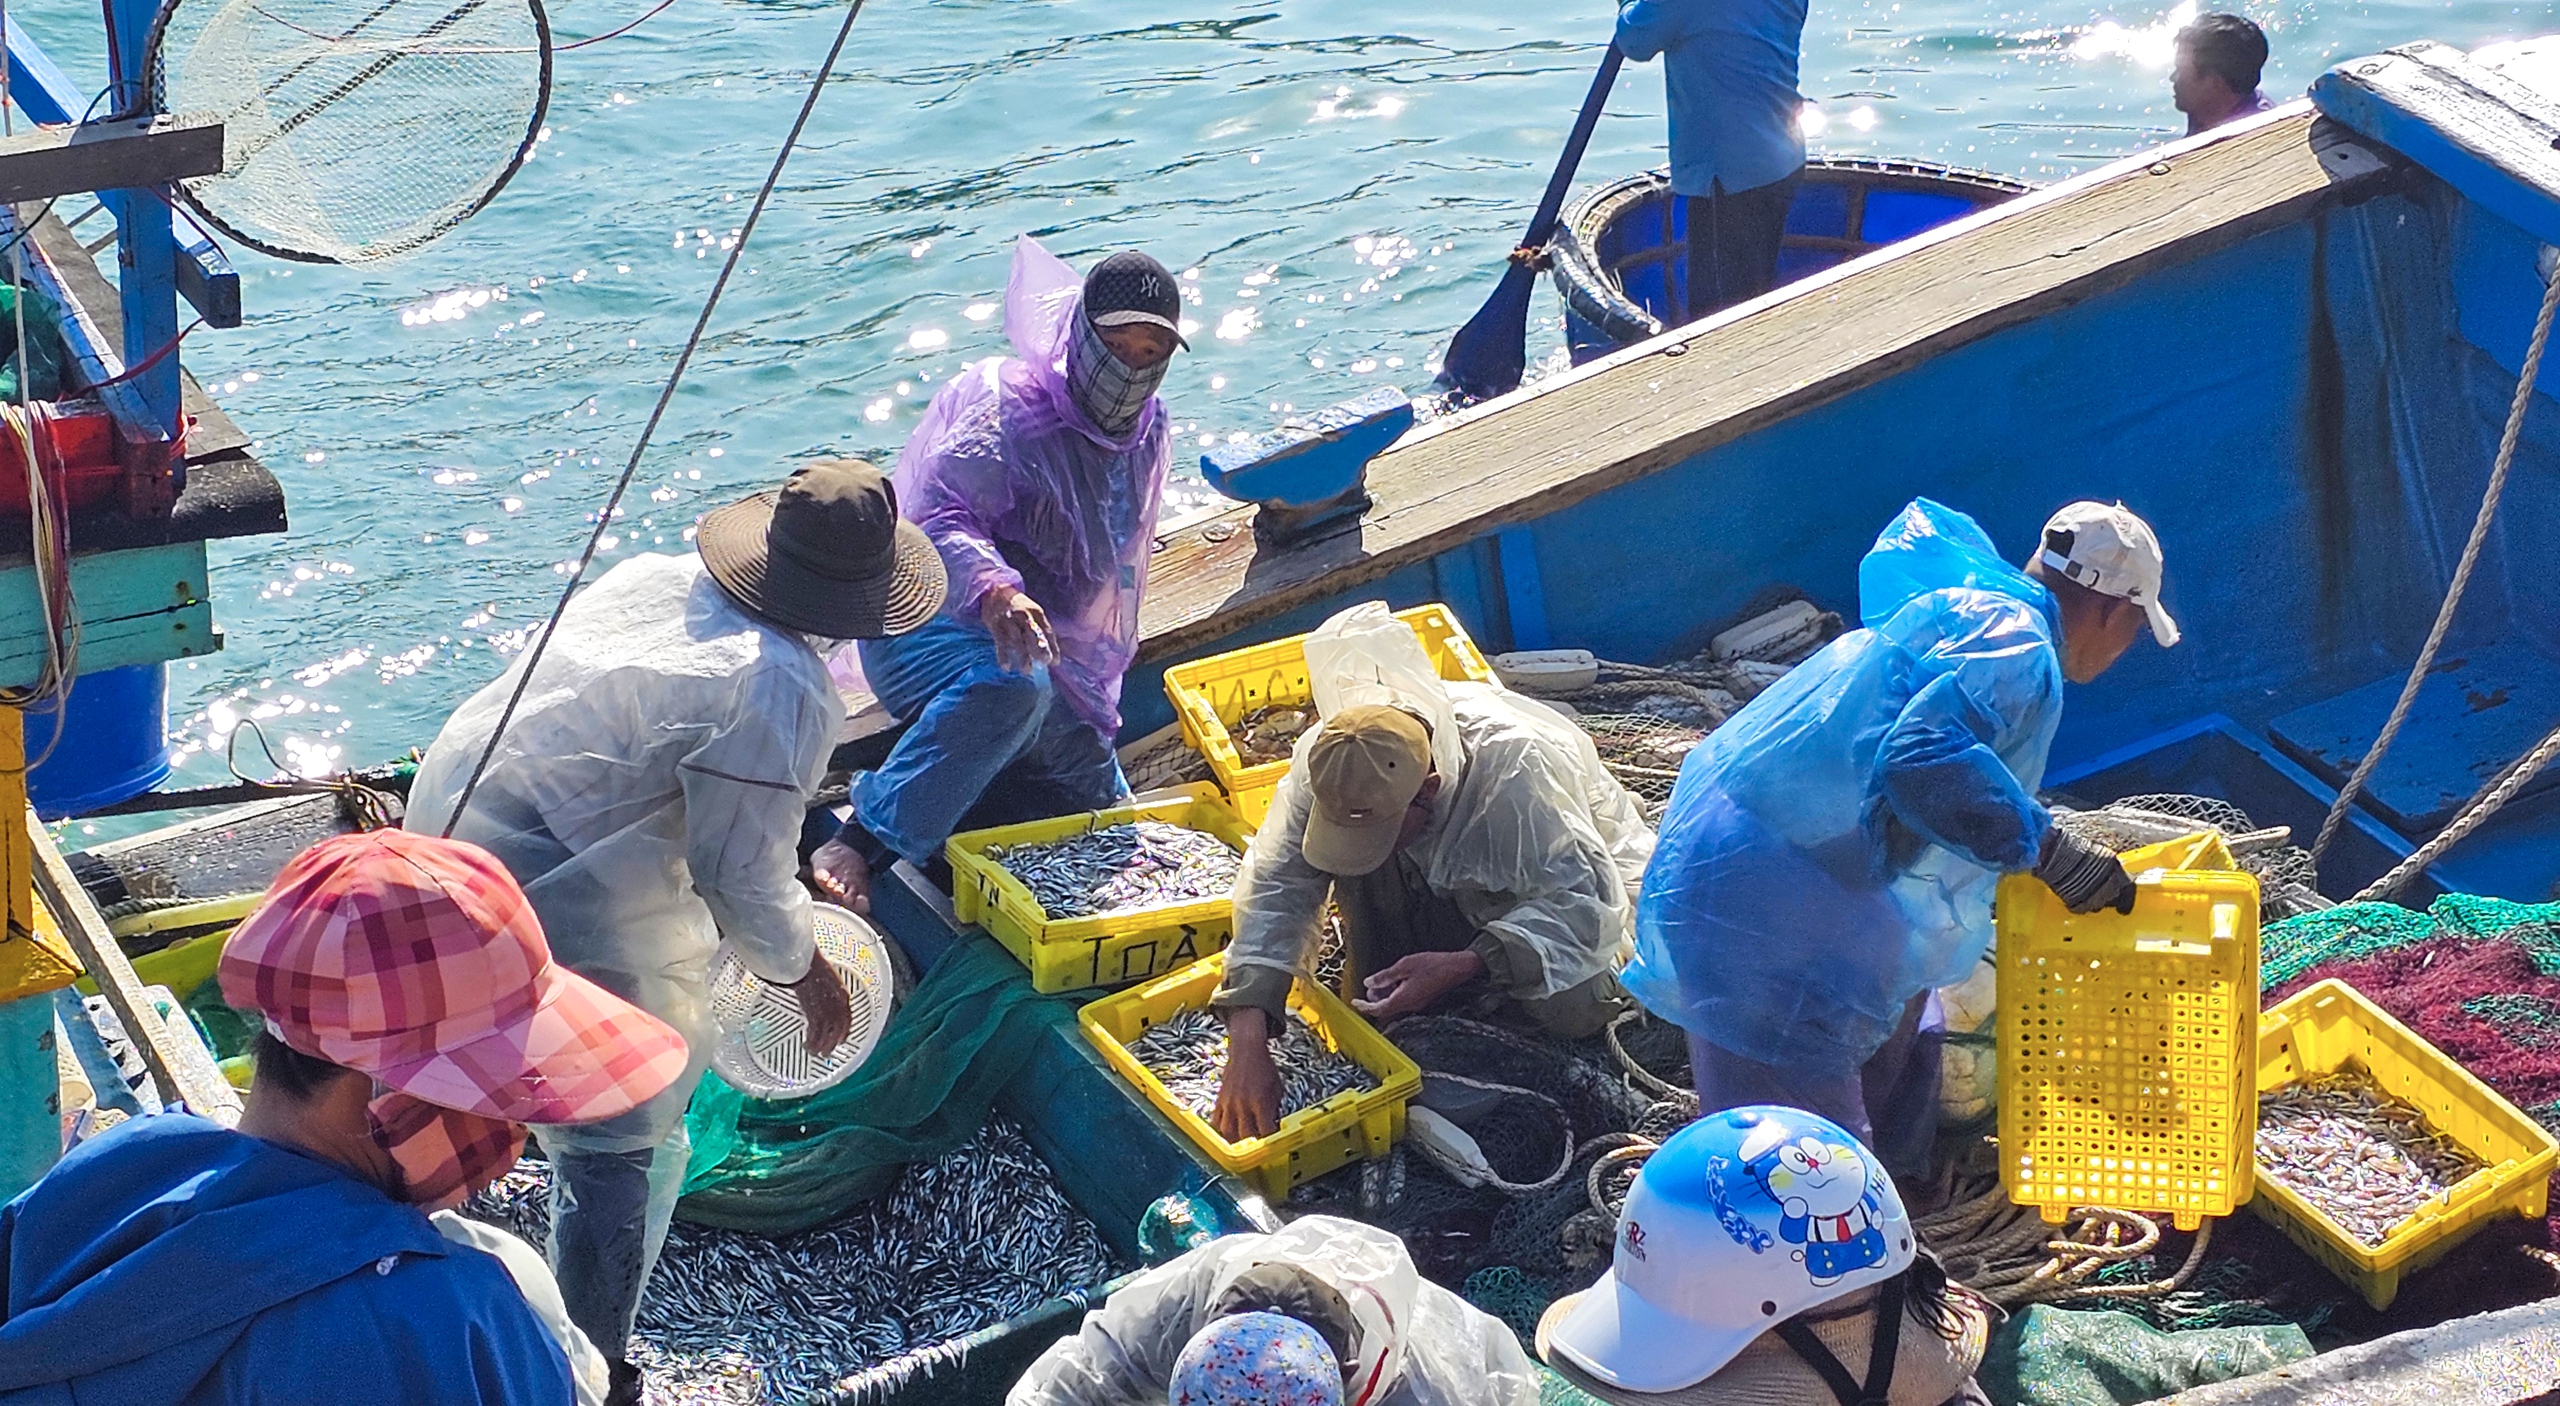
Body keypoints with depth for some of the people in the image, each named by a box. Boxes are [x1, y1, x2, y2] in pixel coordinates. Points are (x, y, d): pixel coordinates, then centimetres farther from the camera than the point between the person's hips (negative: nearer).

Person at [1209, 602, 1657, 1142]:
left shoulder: (1517, 772, -42)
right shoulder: (1328, 759, -29)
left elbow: (1587, 905, -38)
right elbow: (1275, 887, -28)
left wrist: (1461, 966, -50)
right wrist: (1247, 1045, -39)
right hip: (1444, 873, 4)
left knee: (1570, 1010, -29)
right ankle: (1379, 1005, -3)